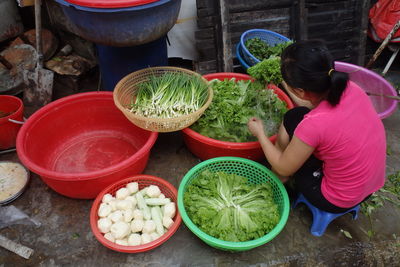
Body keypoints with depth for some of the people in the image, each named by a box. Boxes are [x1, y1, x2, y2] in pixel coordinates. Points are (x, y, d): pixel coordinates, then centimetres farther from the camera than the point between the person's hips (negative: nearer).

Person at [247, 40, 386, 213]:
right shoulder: (350, 88, -17)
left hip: (337, 202, -6)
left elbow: (283, 168, -14)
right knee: (296, 115, 10)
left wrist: (260, 133, -1)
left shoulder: (313, 124, -34)